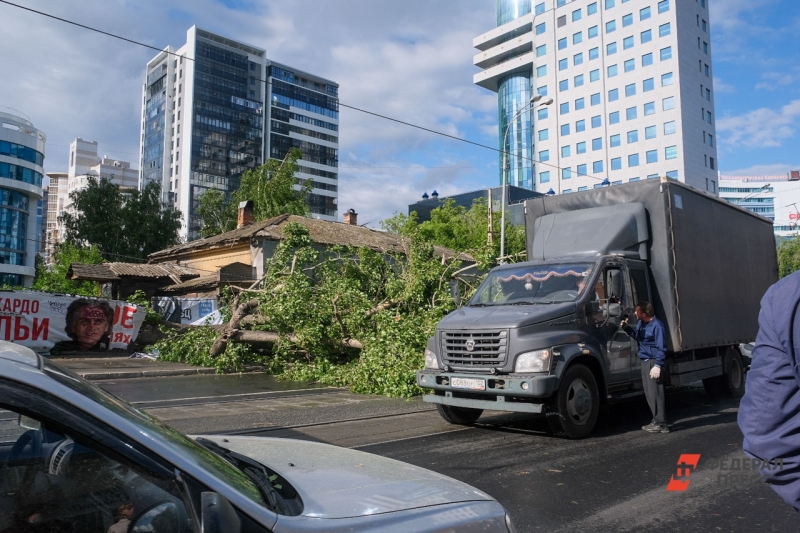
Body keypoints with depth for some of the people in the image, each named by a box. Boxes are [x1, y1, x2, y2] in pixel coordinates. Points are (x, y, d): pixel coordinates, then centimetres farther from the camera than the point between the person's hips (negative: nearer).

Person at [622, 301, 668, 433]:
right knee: (649, 393, 13)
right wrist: (627, 328, 10)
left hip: (653, 362, -9)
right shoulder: (641, 323, 9)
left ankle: (661, 423, -1)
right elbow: (637, 336, 26)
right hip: (644, 361, 9)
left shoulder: (657, 326, -17)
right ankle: (657, 420, 22)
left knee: (655, 393, -6)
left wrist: (658, 365, -21)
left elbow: (661, 348, -17)